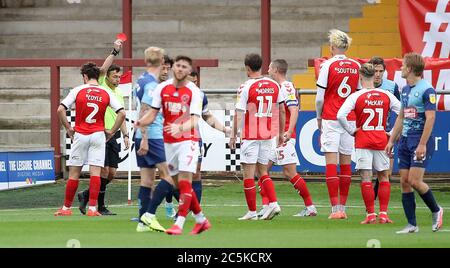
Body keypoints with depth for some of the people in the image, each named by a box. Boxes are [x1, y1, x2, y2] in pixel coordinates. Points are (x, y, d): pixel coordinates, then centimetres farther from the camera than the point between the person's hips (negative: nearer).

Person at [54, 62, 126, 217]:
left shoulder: (78, 91, -2)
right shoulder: (106, 94, 3)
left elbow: (60, 109, -8)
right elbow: (122, 113, -2)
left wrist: (68, 128, 2)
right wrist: (112, 131, 5)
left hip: (80, 135, -1)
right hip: (98, 134, 1)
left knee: (74, 173, 7)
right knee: (95, 172, -2)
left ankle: (66, 208, 14)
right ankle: (92, 208, -11)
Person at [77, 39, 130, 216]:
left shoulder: (119, 93, 17)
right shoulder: (101, 86, -2)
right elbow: (103, 69, -19)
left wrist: (125, 135, 16)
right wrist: (115, 52, -22)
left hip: (114, 135, 7)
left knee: (112, 172, 5)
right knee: (104, 170, -9)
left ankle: (86, 195, 20)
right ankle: (100, 207, 0)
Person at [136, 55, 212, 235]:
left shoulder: (193, 91, -9)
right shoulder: (162, 88, 3)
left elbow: (194, 121, -18)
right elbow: (152, 114, 2)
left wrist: (179, 128, -38)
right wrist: (140, 123, -18)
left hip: (187, 140, -5)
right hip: (168, 141, 5)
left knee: (184, 181, -13)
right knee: (181, 184, 9)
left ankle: (179, 224, -14)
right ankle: (201, 220, 22)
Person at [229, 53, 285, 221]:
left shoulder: (246, 87, -10)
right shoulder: (274, 85, 5)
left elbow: (239, 114, -11)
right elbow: (281, 110, 12)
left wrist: (233, 135, -4)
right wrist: (281, 133, 21)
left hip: (250, 136, -5)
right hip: (268, 135, 5)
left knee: (248, 174, 1)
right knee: (263, 172, 16)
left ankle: (252, 212, 1)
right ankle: (273, 203, -1)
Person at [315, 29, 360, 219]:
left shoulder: (328, 65, -7)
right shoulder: (356, 66, 5)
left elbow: (320, 98, -6)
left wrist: (319, 118, 9)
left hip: (330, 119, -4)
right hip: (350, 120, 4)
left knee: (331, 163, -5)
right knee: (346, 163, 10)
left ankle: (335, 208, -11)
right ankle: (342, 207, 13)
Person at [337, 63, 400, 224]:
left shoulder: (356, 96, -7)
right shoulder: (386, 95, 1)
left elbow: (340, 115, -18)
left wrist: (351, 131, -4)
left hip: (363, 141, -2)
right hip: (381, 141, 2)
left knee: (366, 178, 1)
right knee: (384, 177, 12)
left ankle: (371, 214, -2)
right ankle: (383, 214, 5)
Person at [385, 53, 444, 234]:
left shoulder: (427, 90, -12)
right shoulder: (405, 90, 14)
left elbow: (430, 118, -17)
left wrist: (422, 144, -22)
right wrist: (391, 140, 19)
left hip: (420, 141, -8)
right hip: (405, 140, 8)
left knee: (415, 181, -13)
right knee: (404, 181, 2)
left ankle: (436, 210, 11)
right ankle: (412, 225, 5)